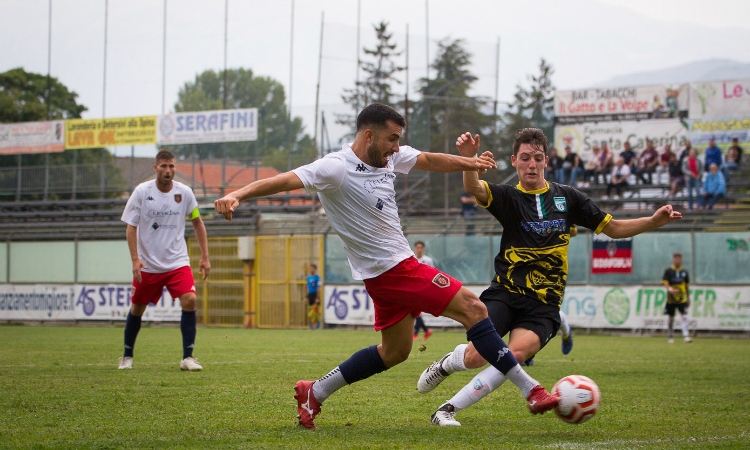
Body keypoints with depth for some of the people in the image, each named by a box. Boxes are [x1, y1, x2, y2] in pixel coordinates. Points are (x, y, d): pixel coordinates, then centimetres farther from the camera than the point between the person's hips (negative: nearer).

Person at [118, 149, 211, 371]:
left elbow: (197, 223, 10)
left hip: (177, 262, 1)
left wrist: (205, 256, 6)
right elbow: (131, 227, -5)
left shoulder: (184, 193, -3)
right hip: (147, 265, -1)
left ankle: (187, 357, -11)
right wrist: (135, 259, -16)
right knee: (137, 308, 9)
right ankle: (127, 356, 30)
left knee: (189, 300, -19)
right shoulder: (141, 192, -8)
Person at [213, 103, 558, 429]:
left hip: (397, 266, 10)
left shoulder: (389, 156, 4)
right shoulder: (336, 168, -20)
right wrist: (238, 194, -43)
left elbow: (428, 161, 20)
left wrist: (469, 162, 7)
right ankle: (530, 390, -6)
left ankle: (315, 393, 26)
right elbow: (288, 179, -31)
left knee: (395, 351, 21)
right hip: (392, 268, -10)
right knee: (473, 309, -10)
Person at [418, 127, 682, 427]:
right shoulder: (508, 197, 2)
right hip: (505, 293, -1)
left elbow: (613, 228, 16)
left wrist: (653, 222, 0)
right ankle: (445, 364, 23)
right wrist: (469, 159, -42)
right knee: (476, 356, -17)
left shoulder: (566, 198, 10)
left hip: (544, 303, 1)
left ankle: (449, 409, -16)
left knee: (517, 353, -27)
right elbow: (474, 189, -21)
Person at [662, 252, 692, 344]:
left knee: (684, 316, -11)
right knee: (671, 318, 6)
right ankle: (671, 337, 17)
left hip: (682, 299, 1)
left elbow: (687, 286, 15)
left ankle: (686, 336, -15)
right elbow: (665, 282, -9)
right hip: (671, 298, -1)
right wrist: (670, 289, -29)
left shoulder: (684, 272, 9)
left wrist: (688, 298, 17)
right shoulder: (668, 271, 0)